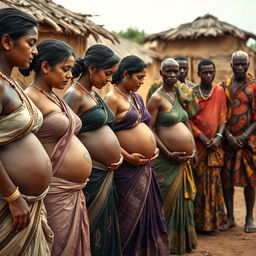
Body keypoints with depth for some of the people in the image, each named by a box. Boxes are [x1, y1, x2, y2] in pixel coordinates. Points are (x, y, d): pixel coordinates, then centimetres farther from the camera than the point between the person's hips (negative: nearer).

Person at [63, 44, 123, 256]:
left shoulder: (95, 94, 14)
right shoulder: (75, 95, -13)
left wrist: (117, 153, 5)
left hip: (107, 174, 9)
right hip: (91, 175, -9)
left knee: (107, 229, 16)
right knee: (93, 229, 2)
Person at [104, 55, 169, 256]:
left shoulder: (137, 97, 16)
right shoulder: (113, 98, -10)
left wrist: (154, 147, 9)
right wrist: (128, 157, -16)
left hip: (146, 165, 8)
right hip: (128, 167, -8)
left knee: (148, 213, 13)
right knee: (130, 216, 1)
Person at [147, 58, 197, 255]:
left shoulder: (179, 94, 13)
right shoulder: (157, 98, -10)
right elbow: (149, 129, -13)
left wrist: (193, 149, 6)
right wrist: (169, 153, -16)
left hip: (184, 160, 7)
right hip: (166, 160, -7)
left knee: (182, 199, 14)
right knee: (167, 201, 1)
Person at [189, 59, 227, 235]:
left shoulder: (219, 91, 8)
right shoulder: (192, 92, -2)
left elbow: (223, 116, 6)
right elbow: (188, 119, -5)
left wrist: (218, 137, -8)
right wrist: (202, 138, -13)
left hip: (214, 145, 3)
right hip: (197, 144, -3)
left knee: (213, 182, 5)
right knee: (198, 182, -1)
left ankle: (212, 221, 15)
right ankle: (198, 221, 8)